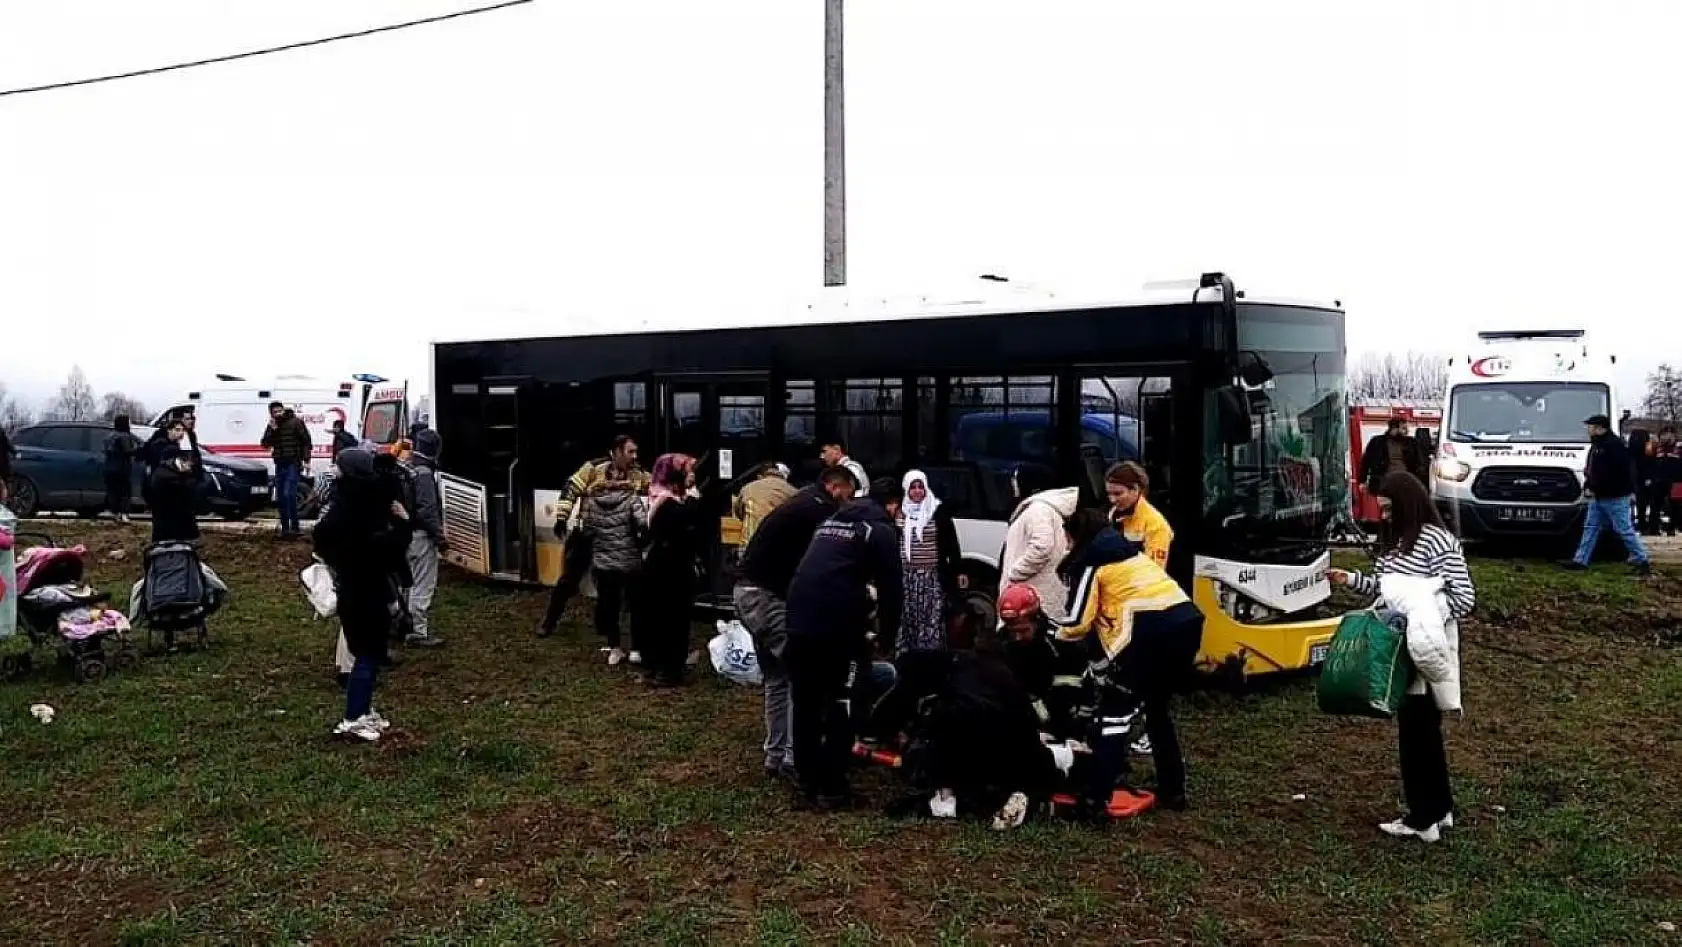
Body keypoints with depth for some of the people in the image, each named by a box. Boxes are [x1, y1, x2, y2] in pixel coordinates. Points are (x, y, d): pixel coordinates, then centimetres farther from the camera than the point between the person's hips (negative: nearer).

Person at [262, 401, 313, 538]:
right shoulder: (272, 425, 9)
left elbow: (306, 441, -5)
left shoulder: (296, 422, -6)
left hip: (293, 464, -6)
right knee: (280, 497, 8)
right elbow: (265, 443, 3)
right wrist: (272, 430, -12)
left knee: (289, 494, -17)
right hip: (279, 465, 6)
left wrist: (306, 460, -11)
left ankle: (295, 527, -12)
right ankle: (285, 527, 16)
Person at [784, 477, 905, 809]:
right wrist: (887, 631, 12)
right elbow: (890, 587, -1)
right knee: (841, 702, 5)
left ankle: (808, 780, 25)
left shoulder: (832, 520, 25)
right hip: (838, 623, -6)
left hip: (800, 618, 7)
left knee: (805, 701, 16)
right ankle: (831, 787, 6)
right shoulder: (881, 529, 4)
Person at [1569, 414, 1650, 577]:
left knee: (1625, 530, -4)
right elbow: (1591, 469, 20)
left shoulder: (1614, 445, -17)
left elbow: (1610, 473, -24)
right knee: (1590, 527, 9)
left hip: (1615, 497, -10)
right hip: (1598, 497, 10)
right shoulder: (1597, 444, 15)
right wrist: (1588, 486, 4)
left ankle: (1642, 561, 6)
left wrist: (1593, 487, -19)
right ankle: (1580, 561, 12)